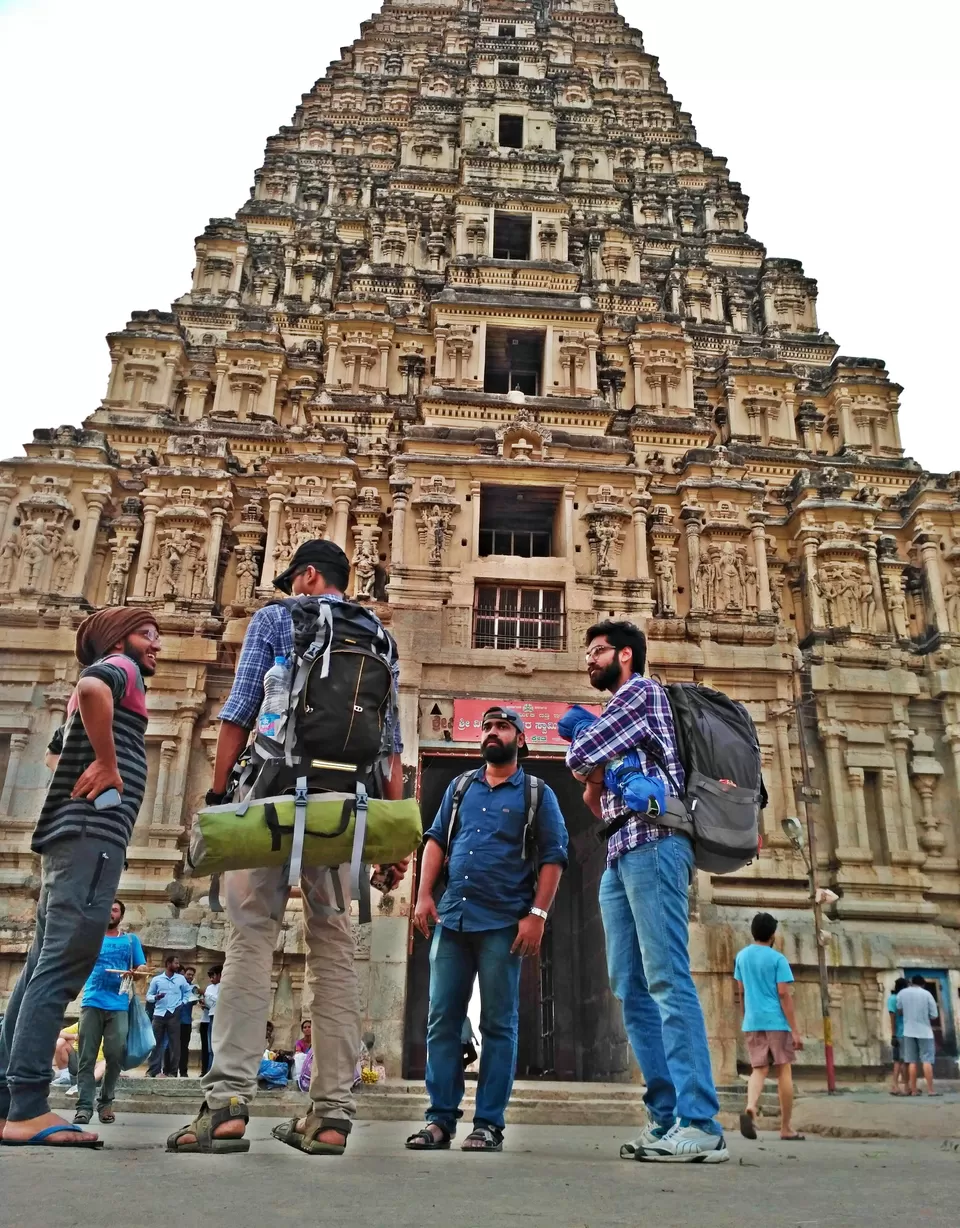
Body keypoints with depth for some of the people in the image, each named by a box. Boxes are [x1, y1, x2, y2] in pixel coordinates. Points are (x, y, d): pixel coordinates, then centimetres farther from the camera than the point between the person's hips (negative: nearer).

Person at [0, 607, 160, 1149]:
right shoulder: (118, 668, 1)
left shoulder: (113, 682, 29)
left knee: (44, 968, 7)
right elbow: (89, 688, -23)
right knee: (63, 967, -14)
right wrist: (108, 764, -16)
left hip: (74, 835, 10)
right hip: (93, 832, -10)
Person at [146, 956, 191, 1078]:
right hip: (159, 1014, -1)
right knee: (156, 1043, 0)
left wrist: (183, 1002, 6)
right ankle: (152, 1070, 7)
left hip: (174, 1014, 1)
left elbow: (188, 991, 21)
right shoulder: (156, 979, 4)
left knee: (174, 1043, -1)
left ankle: (172, 1071, 5)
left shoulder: (181, 978, 8)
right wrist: (156, 997, -13)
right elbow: (148, 996, 7)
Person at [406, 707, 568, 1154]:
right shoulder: (459, 787, 17)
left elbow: (554, 857, -1)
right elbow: (435, 840, 14)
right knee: (442, 1020, 4)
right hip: (451, 918, 4)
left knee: (498, 1025, 1)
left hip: (503, 923, -4)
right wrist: (424, 895, 0)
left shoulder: (537, 793, 5)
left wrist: (537, 914, -12)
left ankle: (489, 1123, 7)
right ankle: (440, 1118, 11)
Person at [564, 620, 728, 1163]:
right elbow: (597, 771, 24)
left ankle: (701, 1126, -15)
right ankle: (668, 1117, 6)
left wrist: (592, 772, 13)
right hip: (621, 853, 9)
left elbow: (579, 756, -7)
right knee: (634, 989, 4)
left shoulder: (643, 691, 1)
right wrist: (596, 785, 4)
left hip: (651, 842, -9)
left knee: (667, 981, -14)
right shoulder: (619, 714, 29)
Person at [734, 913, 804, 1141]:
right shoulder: (777, 958, -5)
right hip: (777, 1021, -4)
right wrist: (795, 1030, -10)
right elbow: (784, 994, -11)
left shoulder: (741, 956, 11)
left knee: (759, 1069, 3)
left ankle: (750, 1108, -24)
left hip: (752, 1022, 4)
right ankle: (786, 1128, 11)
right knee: (784, 1071, 6)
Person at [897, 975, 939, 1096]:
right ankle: (930, 1090, -5)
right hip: (924, 1031, -2)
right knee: (927, 1060, -1)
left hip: (909, 1031, 2)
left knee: (912, 1061, 4)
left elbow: (899, 1011, 7)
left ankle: (913, 1090, 3)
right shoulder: (927, 994, -4)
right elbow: (934, 1015, -3)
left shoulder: (902, 993, 2)